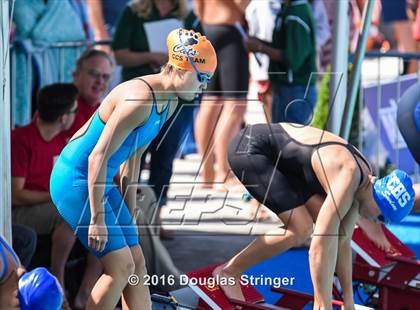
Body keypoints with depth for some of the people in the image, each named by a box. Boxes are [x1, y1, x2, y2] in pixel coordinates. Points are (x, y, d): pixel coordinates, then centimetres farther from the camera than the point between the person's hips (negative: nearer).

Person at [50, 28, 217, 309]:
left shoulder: (170, 103, 5)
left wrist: (129, 213, 17)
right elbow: (98, 157, -25)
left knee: (137, 262, 7)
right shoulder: (140, 99, -26)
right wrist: (97, 219, -22)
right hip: (75, 180, -10)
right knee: (121, 266, -10)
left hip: (101, 182, 10)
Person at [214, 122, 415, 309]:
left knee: (327, 220, 0)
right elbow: (321, 245, -33)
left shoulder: (362, 177, 1)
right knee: (301, 229, -16)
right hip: (249, 149, -9)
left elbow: (343, 241, 7)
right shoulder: (347, 181, -27)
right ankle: (229, 271, -2)